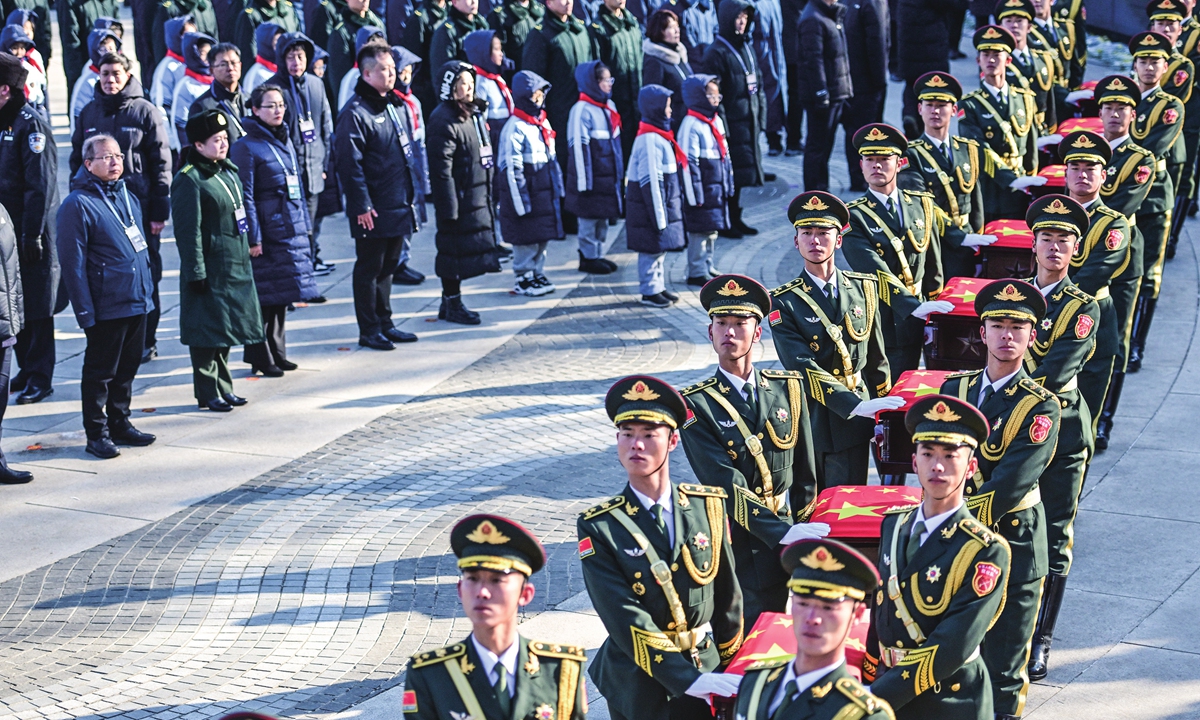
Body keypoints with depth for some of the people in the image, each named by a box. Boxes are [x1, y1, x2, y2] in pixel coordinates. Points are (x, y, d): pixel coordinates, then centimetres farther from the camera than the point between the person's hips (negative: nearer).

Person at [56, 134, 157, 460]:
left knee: (127, 368, 16)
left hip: (137, 303, 7)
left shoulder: (128, 197, 12)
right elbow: (73, 264, -14)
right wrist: (85, 311, -16)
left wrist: (148, 291, 16)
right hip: (106, 308, -7)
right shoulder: (78, 205, -13)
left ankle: (120, 423, 28)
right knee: (100, 371, 2)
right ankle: (96, 433, 11)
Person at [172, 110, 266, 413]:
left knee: (226, 329, 15)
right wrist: (196, 272, -19)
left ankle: (224, 387, 25)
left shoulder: (228, 171, 11)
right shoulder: (188, 181, -15)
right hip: (209, 269, -8)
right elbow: (189, 231, -17)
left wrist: (246, 253, 20)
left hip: (235, 267, 8)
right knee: (208, 331, 0)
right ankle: (208, 393, 9)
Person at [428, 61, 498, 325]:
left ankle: (451, 302, 24)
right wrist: (449, 209, -21)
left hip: (478, 198, 9)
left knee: (462, 252, 14)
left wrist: (489, 197, 19)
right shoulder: (443, 122, -16)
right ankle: (452, 305, 9)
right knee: (455, 251, -1)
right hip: (459, 199, -9)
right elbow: (442, 171, -19)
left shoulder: (472, 115, 14)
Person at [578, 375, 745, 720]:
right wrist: (686, 679, -24)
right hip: (638, 685, -2)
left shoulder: (708, 506, -2)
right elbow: (624, 618, -18)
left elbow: (728, 592, 7)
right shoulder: (599, 527, -11)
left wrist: (730, 667, 10)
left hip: (708, 669, 2)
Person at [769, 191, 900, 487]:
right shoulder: (784, 302, -5)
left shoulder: (864, 288, 6)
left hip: (854, 420, 2)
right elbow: (803, 368, -16)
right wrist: (857, 405, -24)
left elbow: (877, 358, 13)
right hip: (808, 419, -2)